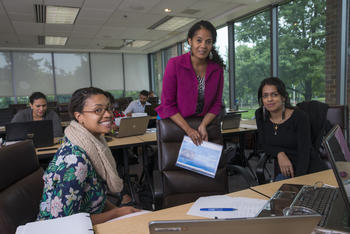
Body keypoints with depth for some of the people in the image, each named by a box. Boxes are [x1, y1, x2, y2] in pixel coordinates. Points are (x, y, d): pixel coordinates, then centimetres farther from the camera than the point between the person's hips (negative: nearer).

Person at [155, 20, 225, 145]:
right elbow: (168, 104, -14)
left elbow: (216, 103, 1)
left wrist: (203, 125, -14)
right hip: (174, 122, -2)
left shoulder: (217, 68, -5)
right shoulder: (175, 64, -16)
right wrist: (189, 130, -19)